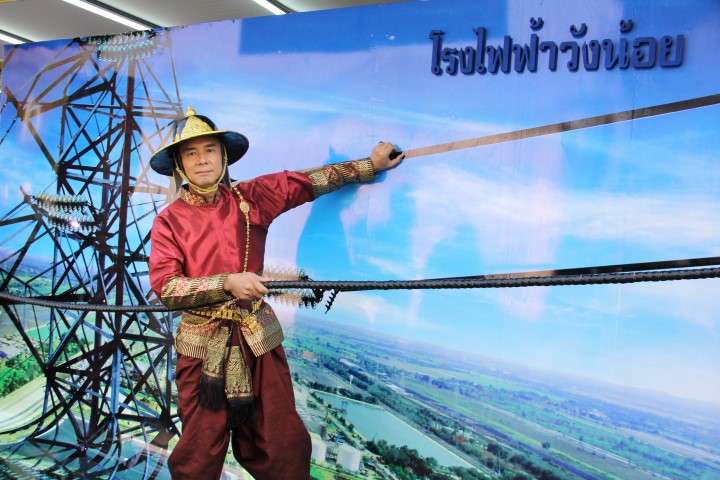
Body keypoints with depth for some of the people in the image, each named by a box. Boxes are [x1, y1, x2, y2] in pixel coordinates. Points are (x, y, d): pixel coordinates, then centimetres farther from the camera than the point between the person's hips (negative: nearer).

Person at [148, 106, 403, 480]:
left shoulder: (251, 198, 4)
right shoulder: (169, 221, -1)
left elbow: (310, 181, 12)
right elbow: (165, 287, -11)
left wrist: (371, 165, 16)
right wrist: (228, 283, -23)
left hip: (258, 340, 2)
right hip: (203, 346, -1)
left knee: (284, 449, 4)